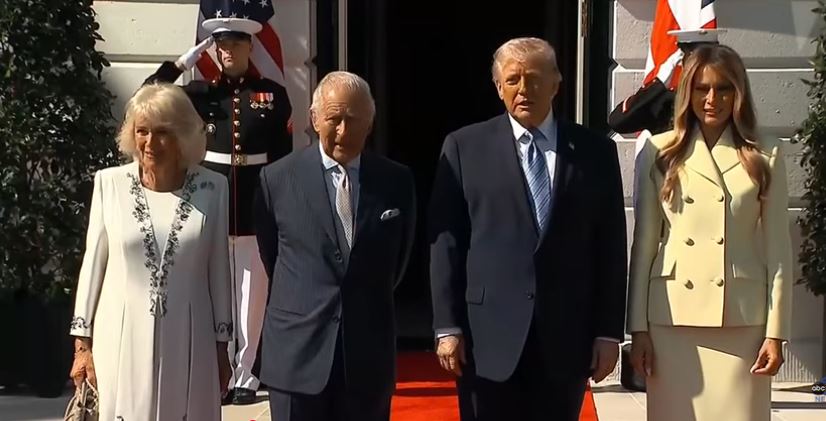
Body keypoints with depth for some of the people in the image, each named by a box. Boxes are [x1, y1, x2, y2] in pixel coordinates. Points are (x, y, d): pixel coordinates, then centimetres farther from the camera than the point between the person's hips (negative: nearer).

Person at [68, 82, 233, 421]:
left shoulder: (212, 188, -2)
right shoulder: (110, 183, -3)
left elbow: (218, 271, 4)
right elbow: (93, 264, 3)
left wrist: (221, 346, 6)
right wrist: (82, 344, 2)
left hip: (188, 342, 0)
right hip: (122, 339, 0)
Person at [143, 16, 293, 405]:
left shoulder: (273, 95, 3)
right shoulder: (201, 92, 5)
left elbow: (284, 156, 4)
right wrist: (184, 61, -6)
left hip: (257, 209, -1)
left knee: (252, 297, 6)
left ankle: (246, 377, 15)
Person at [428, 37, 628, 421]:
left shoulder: (595, 151, 6)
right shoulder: (464, 147, 3)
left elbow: (610, 247, 6)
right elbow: (446, 241, 0)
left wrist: (609, 331, 2)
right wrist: (447, 326, -4)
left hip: (566, 336, 1)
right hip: (489, 333, -1)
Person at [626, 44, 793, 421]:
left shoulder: (764, 157, 6)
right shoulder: (660, 154, 5)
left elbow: (778, 249, 5)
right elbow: (643, 245, 5)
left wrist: (776, 332, 0)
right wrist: (638, 328, 2)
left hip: (742, 319, 0)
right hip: (673, 318, 0)